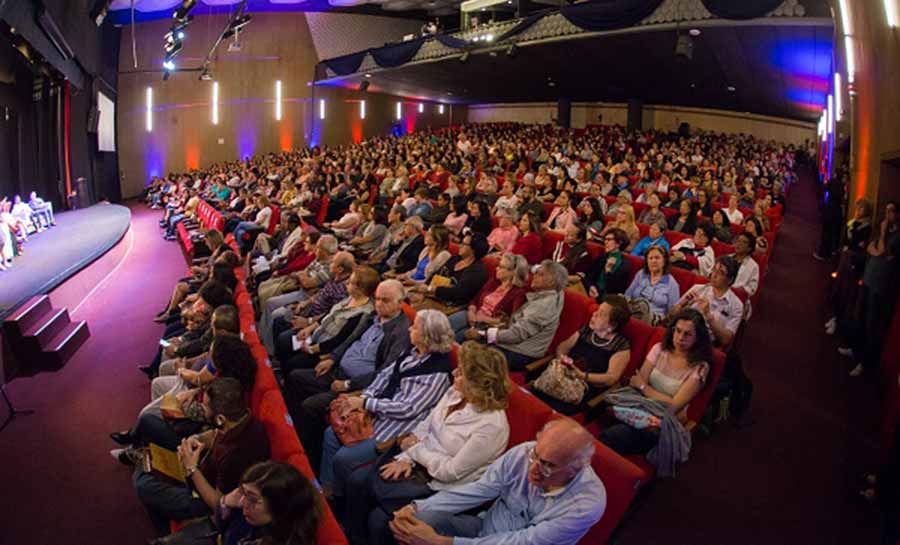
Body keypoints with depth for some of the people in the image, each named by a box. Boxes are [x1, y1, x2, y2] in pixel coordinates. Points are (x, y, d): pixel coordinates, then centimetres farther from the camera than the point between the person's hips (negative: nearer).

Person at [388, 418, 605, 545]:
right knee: (427, 519, -24)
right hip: (488, 527, 4)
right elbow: (477, 491, -11)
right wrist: (417, 508, -24)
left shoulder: (586, 505, -29)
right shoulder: (522, 453, -18)